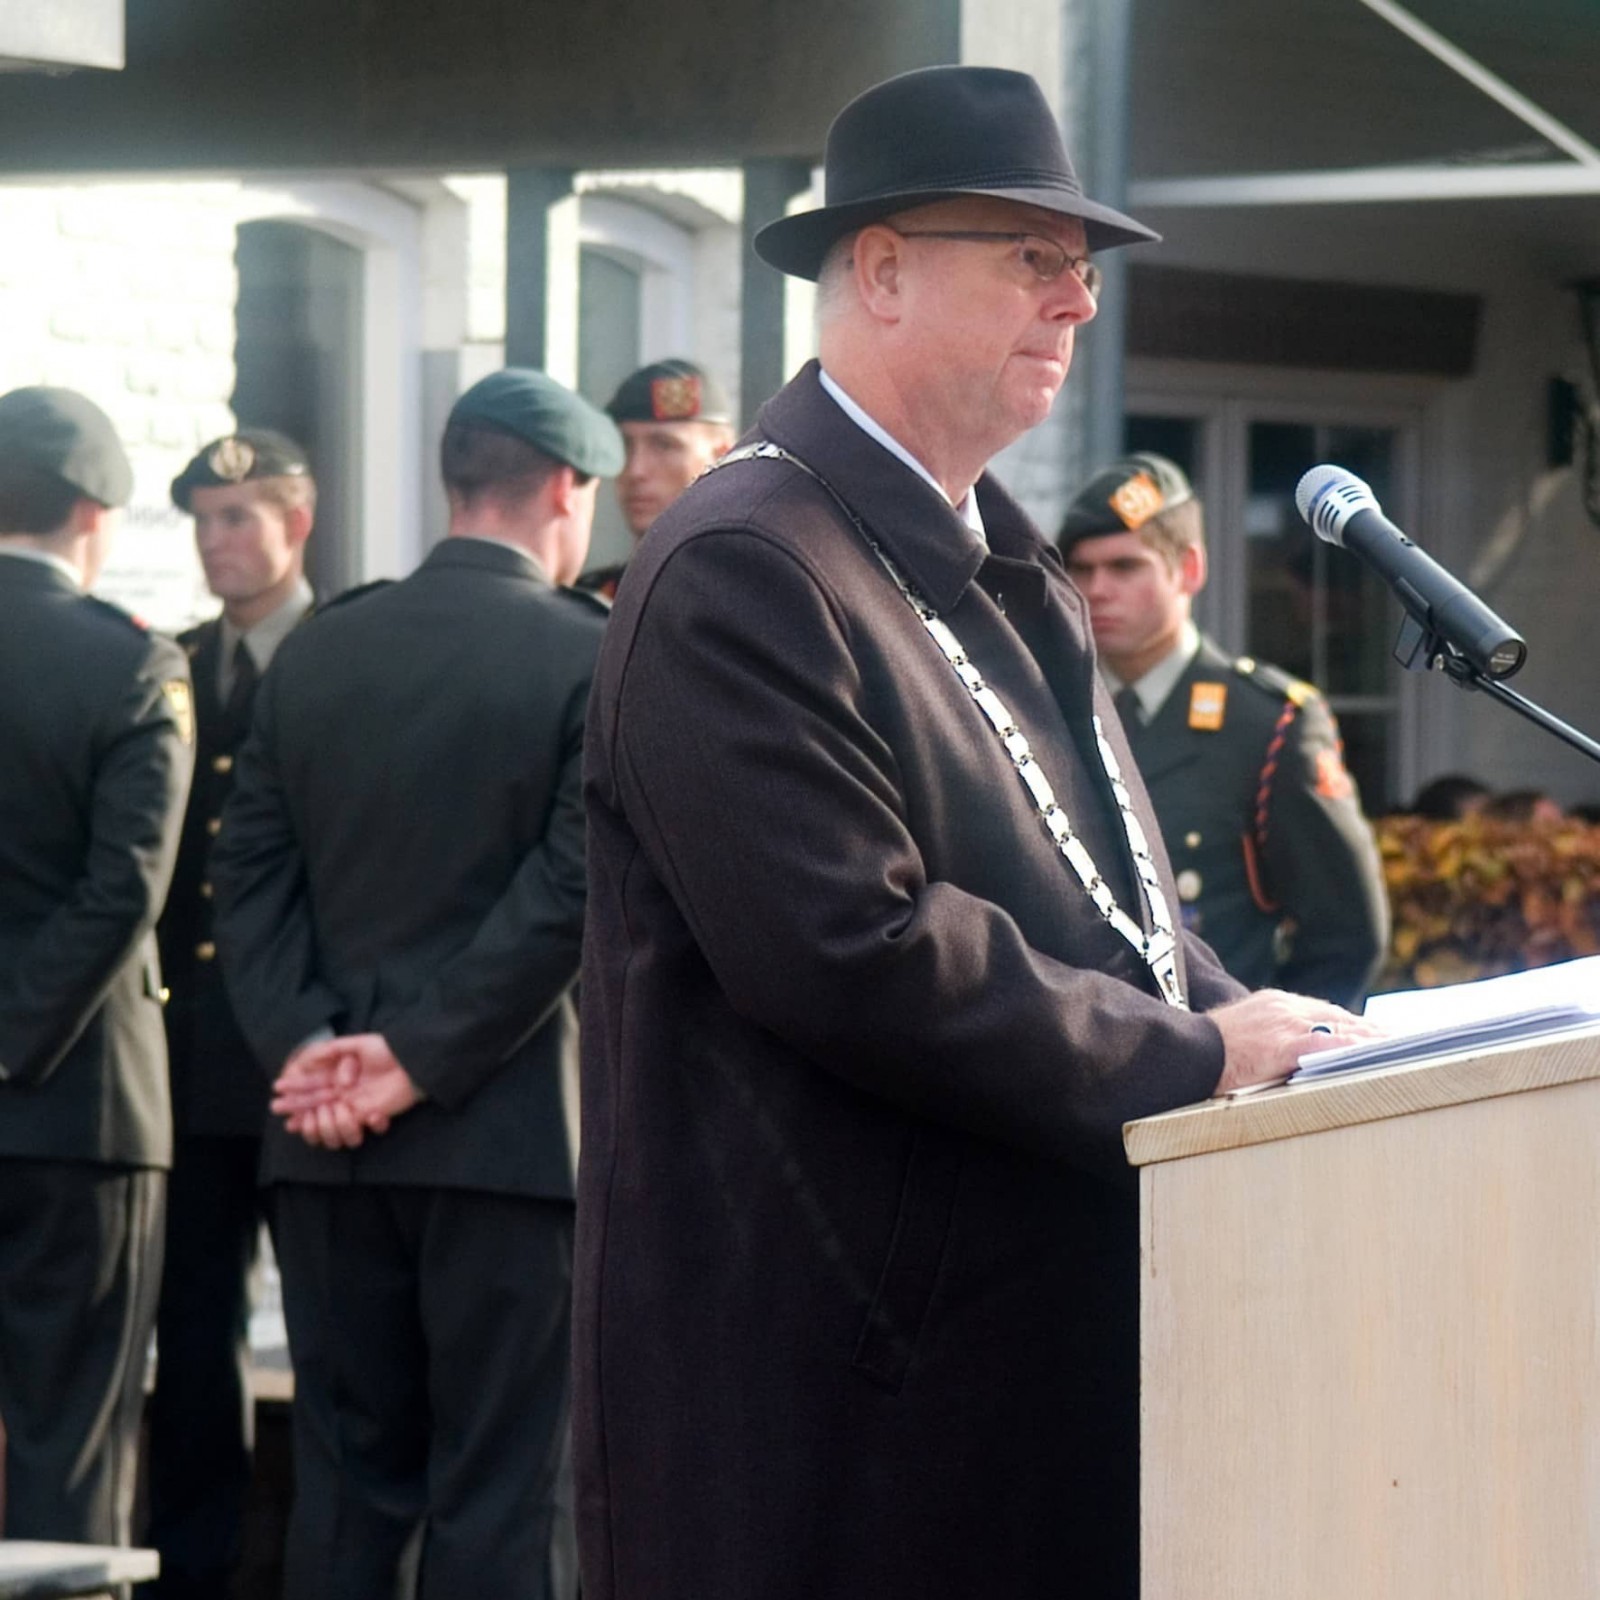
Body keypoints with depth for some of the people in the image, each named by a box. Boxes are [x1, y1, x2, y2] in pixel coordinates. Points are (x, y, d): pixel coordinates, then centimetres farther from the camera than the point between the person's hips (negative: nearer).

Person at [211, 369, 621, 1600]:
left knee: (347, 1482, 11)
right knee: (496, 1497, -1)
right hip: (504, 1130, -5)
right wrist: (425, 1060, -13)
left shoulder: (317, 649, 8)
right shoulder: (592, 657, -7)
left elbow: (252, 872, 4)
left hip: (326, 1136, 5)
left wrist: (300, 1040, -3)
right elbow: (569, 888, -15)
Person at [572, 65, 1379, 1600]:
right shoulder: (742, 570, -12)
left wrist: (1244, 1027, 0)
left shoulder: (1006, 576, 20)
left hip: (1047, 1344, 9)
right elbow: (855, 956, -21)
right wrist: (1192, 1062, -16)